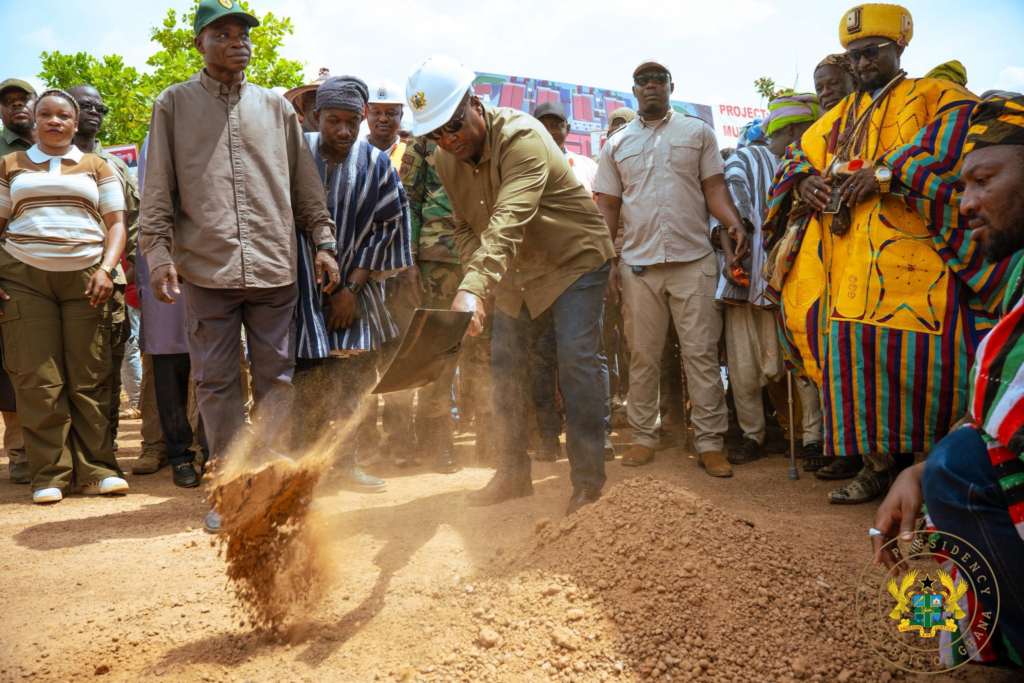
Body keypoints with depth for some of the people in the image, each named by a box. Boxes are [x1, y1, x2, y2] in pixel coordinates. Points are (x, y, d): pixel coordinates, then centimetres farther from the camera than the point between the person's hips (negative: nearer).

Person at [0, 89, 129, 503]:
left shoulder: (96, 167, 16)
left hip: (86, 276, 0)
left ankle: (96, 468, 1)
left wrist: (106, 269, -6)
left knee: (90, 376, -5)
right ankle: (50, 473, 1)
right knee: (38, 379, -4)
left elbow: (116, 223, 10)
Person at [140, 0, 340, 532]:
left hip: (275, 267, 2)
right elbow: (158, 190, 5)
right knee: (216, 380, 2)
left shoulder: (276, 107, 15)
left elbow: (306, 184, 15)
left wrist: (323, 242, 7)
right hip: (207, 269, -1)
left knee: (276, 377, 3)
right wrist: (159, 252, -5)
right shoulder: (174, 104, 10)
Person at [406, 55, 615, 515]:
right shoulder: (445, 159, -5)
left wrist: (473, 287, -55)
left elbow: (509, 221, -43)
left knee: (577, 360, -15)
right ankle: (514, 472, 18)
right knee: (504, 364, 6)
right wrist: (477, 272, -18)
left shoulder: (521, 137, -29)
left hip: (574, 259, -7)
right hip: (514, 272, 7)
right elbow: (466, 227, 4)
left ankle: (588, 481, -7)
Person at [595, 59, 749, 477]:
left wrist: (734, 224, -13)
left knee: (701, 353, -3)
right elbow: (607, 208, 12)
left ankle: (710, 443, 2)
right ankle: (644, 437, 16)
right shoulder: (617, 145, 15)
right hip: (638, 264, 2)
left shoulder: (697, 132, 12)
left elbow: (714, 188, 7)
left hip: (693, 260, -1)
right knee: (643, 356, 6)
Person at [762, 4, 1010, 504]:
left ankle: (884, 457, -7)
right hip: (845, 254, 6)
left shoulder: (938, 98, 8)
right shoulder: (841, 116, 26)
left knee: (901, 350, -12)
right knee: (847, 345, 1)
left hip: (905, 252, -6)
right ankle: (864, 448, 9)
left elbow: (954, 152, -10)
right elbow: (798, 157, 23)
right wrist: (804, 181, -1)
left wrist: (886, 172, -19)